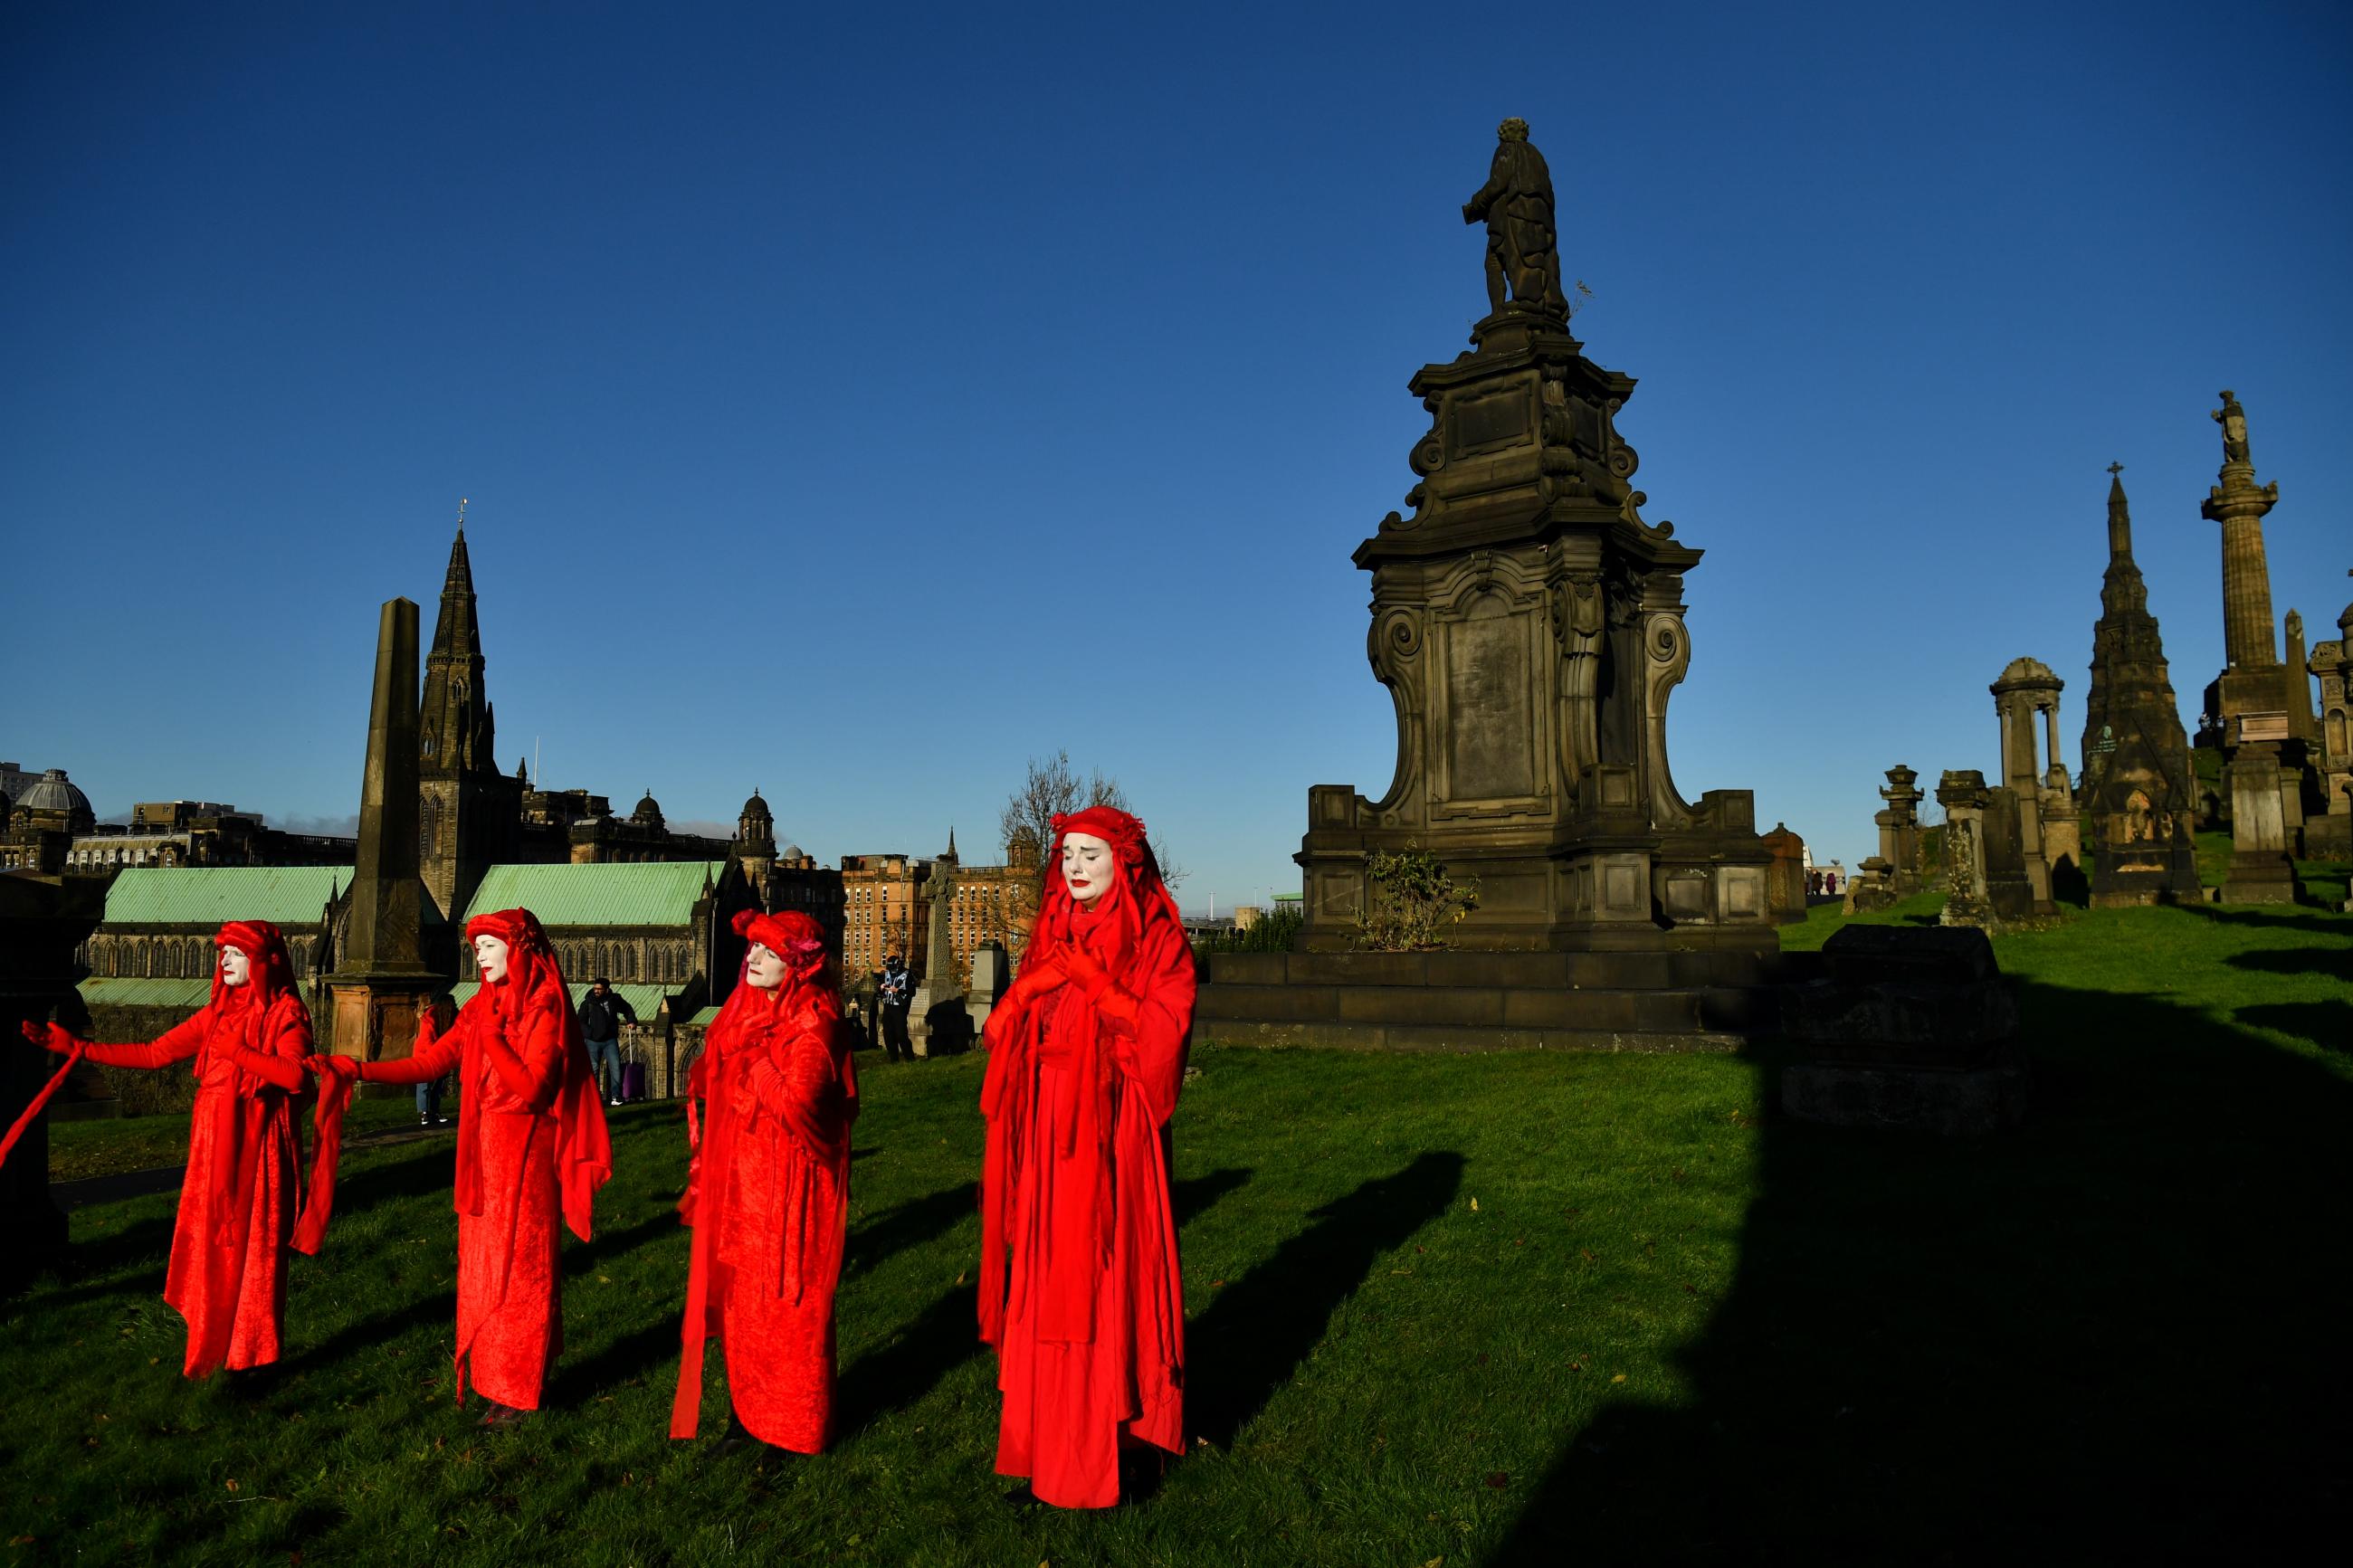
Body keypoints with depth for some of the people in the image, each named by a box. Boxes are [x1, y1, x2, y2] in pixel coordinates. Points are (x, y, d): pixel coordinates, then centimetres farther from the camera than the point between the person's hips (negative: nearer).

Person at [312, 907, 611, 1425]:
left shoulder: (542, 1010, -12)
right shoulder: (481, 1008, 8)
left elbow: (530, 1089, -19)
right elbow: (428, 1063, 4)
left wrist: (492, 1037, -21)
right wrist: (356, 1069, -4)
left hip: (524, 1159, -6)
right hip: (483, 1158, 6)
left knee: (517, 1266, 2)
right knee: (482, 1266, 11)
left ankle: (517, 1389, 15)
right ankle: (489, 1376, 23)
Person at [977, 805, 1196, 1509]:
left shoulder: (1157, 940, -2)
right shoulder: (1053, 937, 12)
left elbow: (1163, 1029, -15)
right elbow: (1003, 1031, 10)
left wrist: (1091, 981, -17)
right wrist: (1030, 988, -9)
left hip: (1112, 1140, -5)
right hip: (1049, 1140, 5)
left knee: (1110, 1284, 0)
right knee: (1046, 1288, 7)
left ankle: (1118, 1439, 15)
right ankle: (1051, 1445, 17)